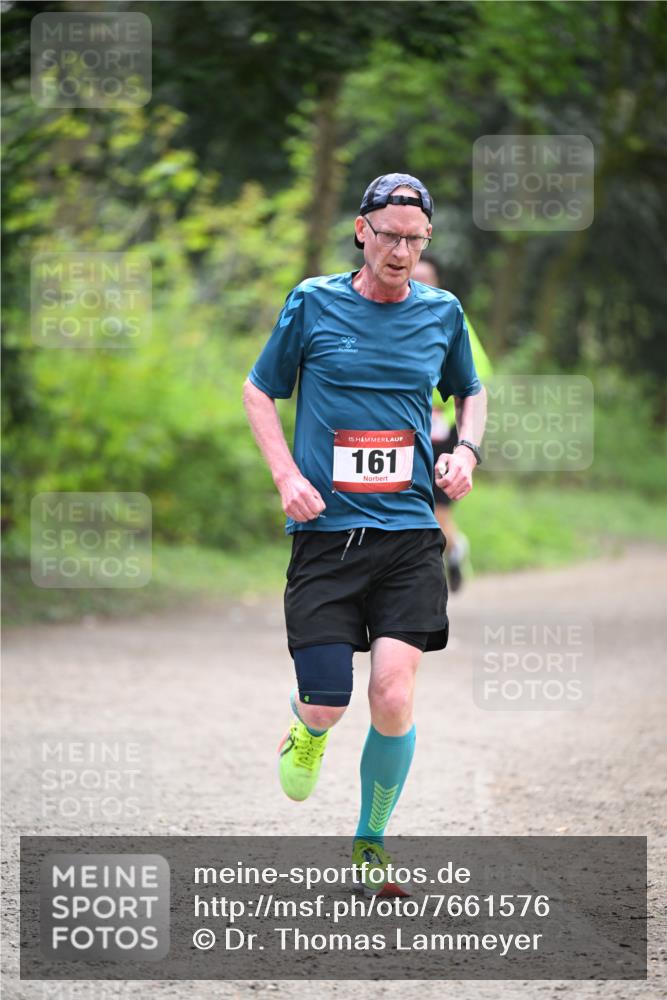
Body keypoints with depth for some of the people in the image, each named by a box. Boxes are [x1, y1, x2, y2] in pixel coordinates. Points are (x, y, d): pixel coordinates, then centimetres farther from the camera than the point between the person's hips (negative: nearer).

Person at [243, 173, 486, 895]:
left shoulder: (443, 313, 7)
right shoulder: (313, 303, 0)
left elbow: (469, 391, 25)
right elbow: (259, 391, 11)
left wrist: (466, 450, 4)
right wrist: (287, 475, -3)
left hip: (409, 532, 1)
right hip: (325, 531, -1)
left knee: (393, 695, -12)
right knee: (327, 705, -9)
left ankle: (370, 845, 9)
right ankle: (308, 727, 31)